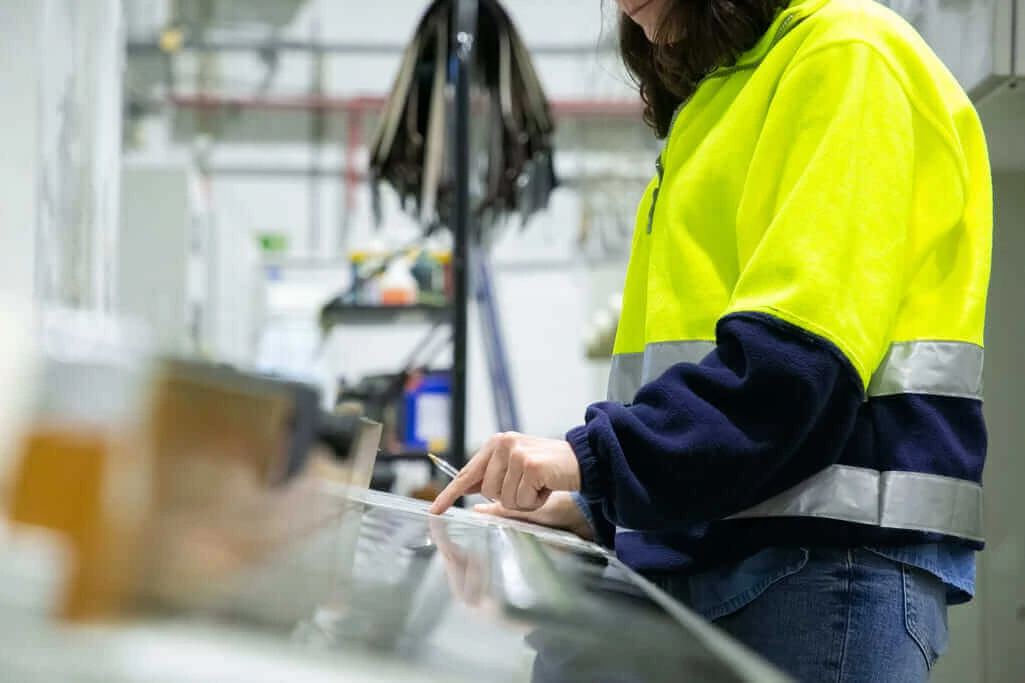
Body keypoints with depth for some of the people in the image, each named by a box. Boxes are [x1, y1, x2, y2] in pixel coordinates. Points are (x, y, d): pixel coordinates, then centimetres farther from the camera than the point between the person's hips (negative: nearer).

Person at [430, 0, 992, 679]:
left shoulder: (849, 56, -5)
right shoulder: (710, 105, 25)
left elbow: (804, 346, -18)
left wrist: (595, 457, -20)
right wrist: (599, 508, 13)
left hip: (829, 551, -9)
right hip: (695, 551, 9)